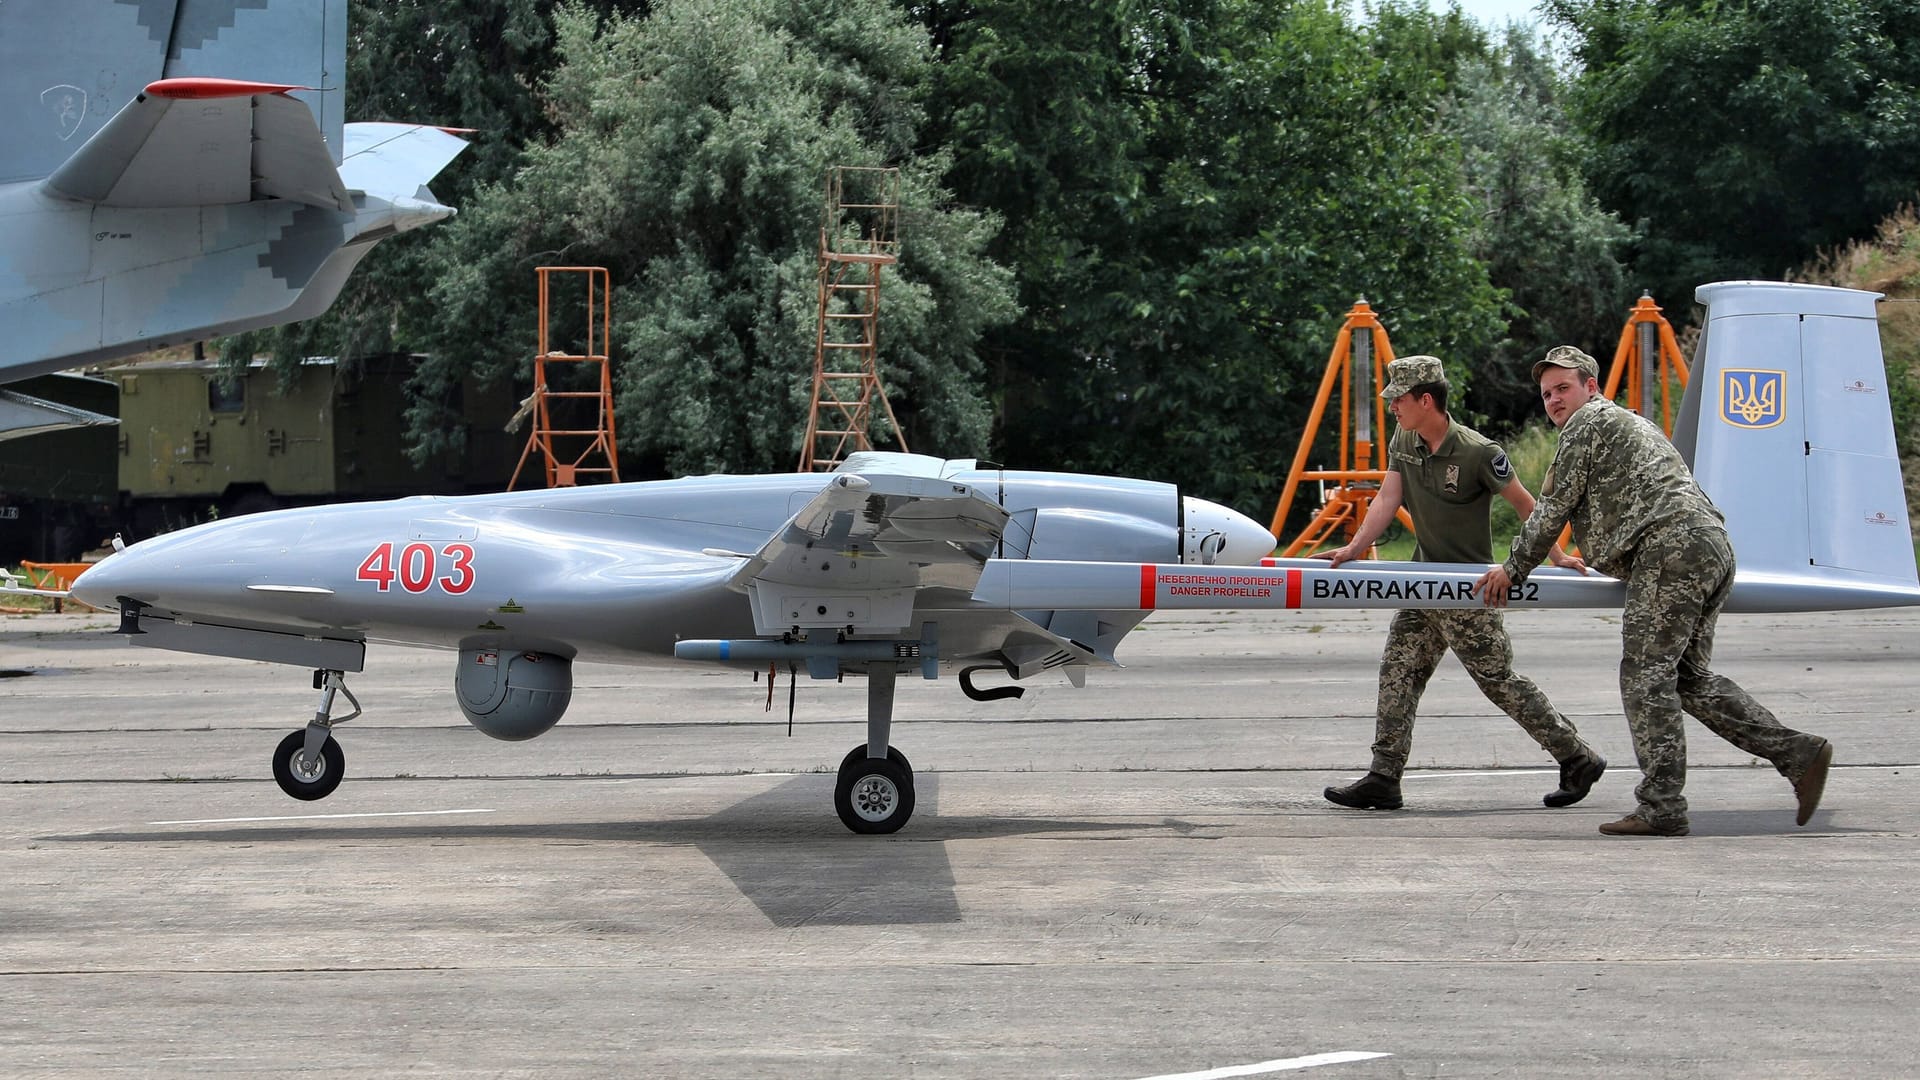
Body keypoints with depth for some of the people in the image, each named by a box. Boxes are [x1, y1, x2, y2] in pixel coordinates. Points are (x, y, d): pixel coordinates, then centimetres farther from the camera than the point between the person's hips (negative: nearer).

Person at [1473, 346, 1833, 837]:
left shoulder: (1587, 424, 4)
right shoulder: (1630, 423, 34)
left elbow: (1553, 508, 4)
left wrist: (1513, 569, 14)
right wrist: (1597, 559, 50)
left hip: (1670, 548, -10)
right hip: (1713, 545, 10)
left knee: (1646, 676, -10)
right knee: (1690, 676, 11)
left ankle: (1661, 808, -14)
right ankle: (1797, 752, 2)